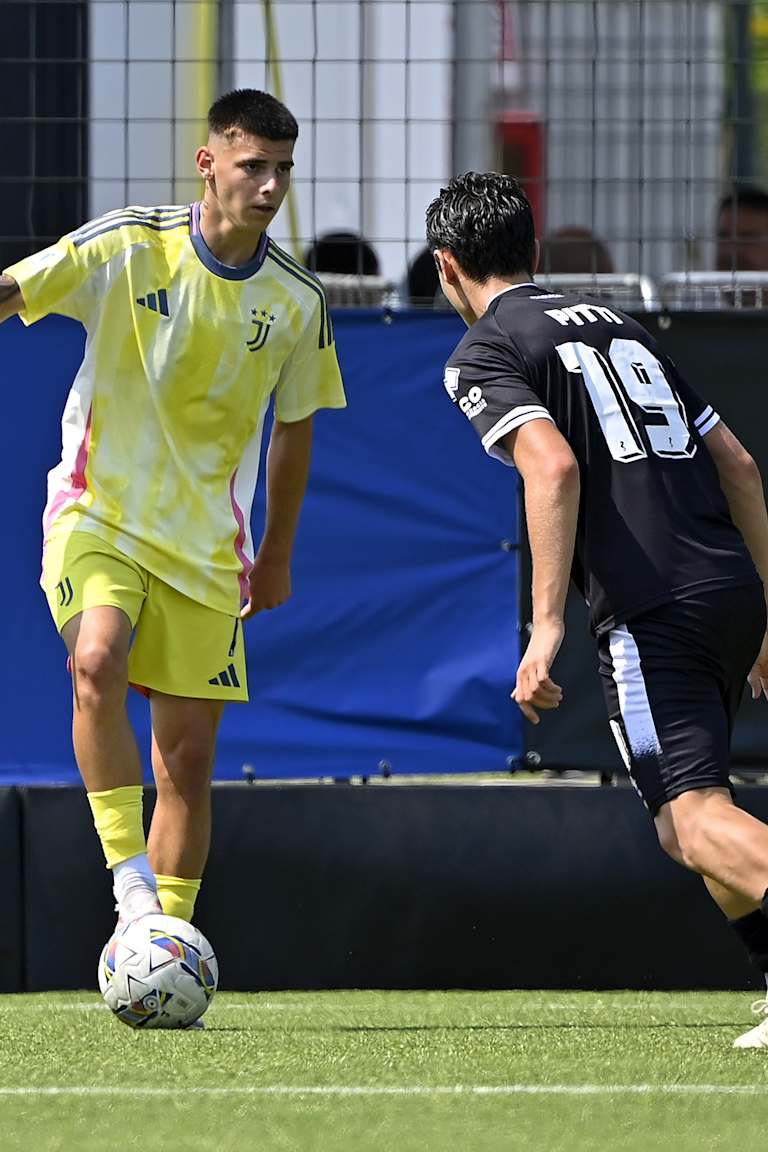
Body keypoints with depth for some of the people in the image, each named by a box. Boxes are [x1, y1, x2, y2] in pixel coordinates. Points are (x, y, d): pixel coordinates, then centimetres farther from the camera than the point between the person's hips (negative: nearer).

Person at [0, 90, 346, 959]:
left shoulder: (296, 301, 1)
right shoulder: (128, 248, -8)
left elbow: (293, 426, 14)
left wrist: (276, 555, 19)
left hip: (206, 547, 3)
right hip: (98, 514, -3)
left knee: (188, 754, 2)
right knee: (97, 663, -31)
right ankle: (129, 879, -23)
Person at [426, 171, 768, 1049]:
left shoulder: (484, 354, 3)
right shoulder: (618, 326, 25)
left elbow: (554, 466, -17)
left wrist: (545, 626, -19)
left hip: (651, 610, -8)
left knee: (694, 816, -16)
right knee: (682, 816, 22)